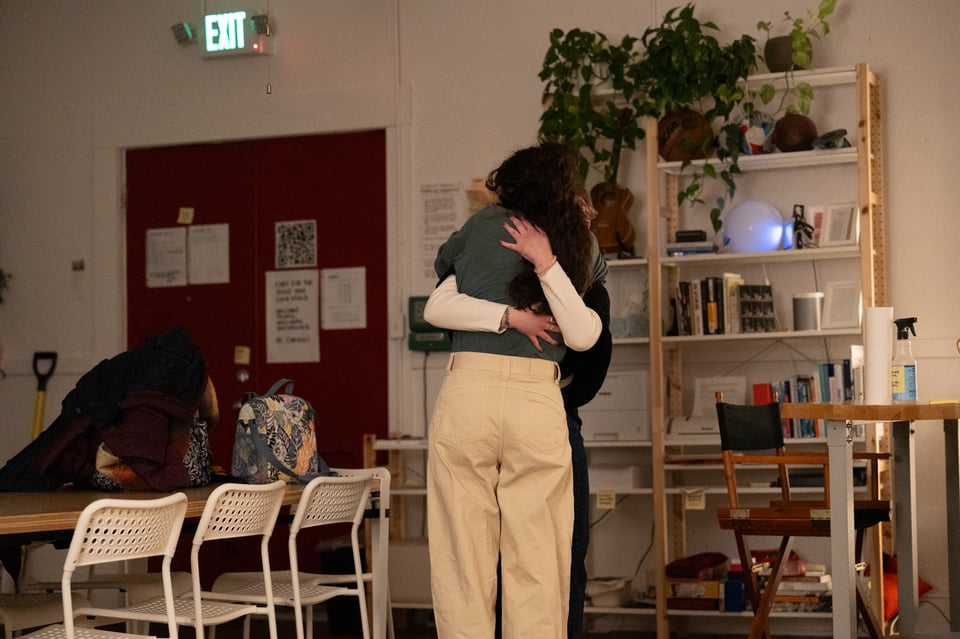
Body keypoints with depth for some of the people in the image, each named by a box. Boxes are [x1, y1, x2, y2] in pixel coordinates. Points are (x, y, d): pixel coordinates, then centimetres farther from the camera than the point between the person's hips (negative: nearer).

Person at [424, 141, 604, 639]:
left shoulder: (486, 224, 10)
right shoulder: (581, 246, 13)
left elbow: (442, 264, 29)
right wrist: (546, 265, 22)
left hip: (468, 393, -1)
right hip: (539, 402, 1)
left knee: (464, 561, 2)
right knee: (537, 565, 5)